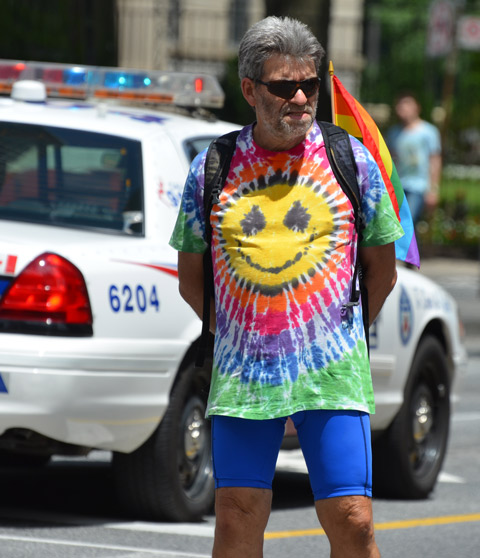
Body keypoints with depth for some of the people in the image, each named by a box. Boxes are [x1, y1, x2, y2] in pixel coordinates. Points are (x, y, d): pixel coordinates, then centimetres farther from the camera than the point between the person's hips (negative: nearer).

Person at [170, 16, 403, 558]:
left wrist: (336, 338, 10)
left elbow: (381, 270, 10)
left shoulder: (351, 161, 2)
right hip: (241, 373, 1)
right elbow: (191, 278, 13)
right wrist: (239, 336, 9)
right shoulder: (211, 169, 3)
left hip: (331, 372, -1)